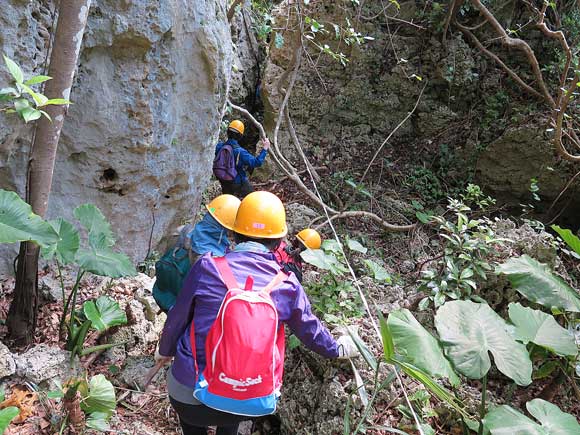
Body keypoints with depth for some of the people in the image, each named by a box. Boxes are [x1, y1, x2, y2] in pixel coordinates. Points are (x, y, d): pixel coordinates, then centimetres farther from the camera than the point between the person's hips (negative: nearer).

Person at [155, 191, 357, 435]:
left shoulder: (207, 267, -13)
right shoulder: (287, 285, -7)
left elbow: (177, 318, 0)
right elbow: (310, 330, 9)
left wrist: (165, 351, 20)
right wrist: (337, 349, 29)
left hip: (189, 394, -1)